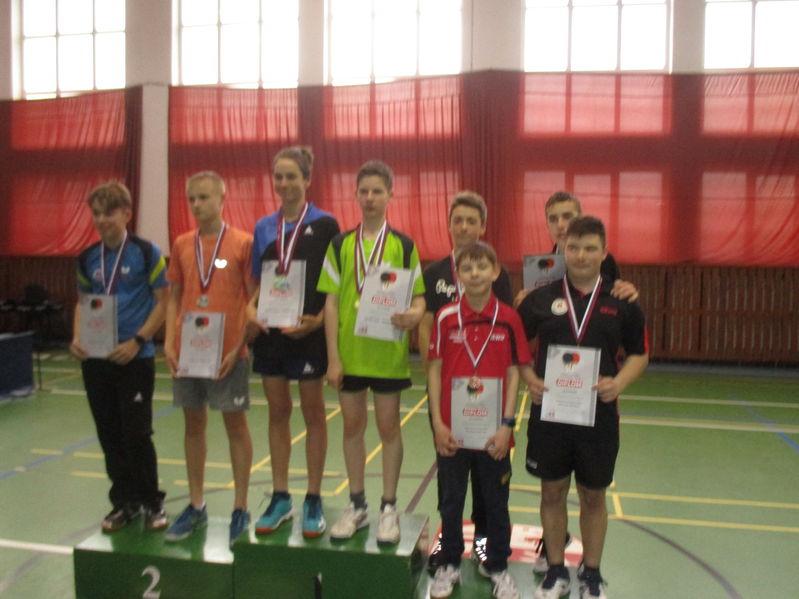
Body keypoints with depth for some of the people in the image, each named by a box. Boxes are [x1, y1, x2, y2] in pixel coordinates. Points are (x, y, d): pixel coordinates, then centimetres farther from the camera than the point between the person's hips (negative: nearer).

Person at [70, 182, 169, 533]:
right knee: (109, 436, 10)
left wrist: (137, 341, -15)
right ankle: (124, 501, 25)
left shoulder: (146, 253, -6)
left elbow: (162, 302, -6)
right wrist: (77, 338, -1)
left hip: (135, 359, -4)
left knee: (136, 434, -1)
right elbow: (82, 303, 17)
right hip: (95, 360, 5)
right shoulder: (87, 258, 8)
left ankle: (152, 502, 17)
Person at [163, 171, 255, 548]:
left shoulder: (243, 243, -4)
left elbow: (253, 299, -5)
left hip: (227, 351, -4)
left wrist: (239, 346, -13)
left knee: (235, 424, 4)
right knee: (193, 424, 12)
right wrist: (169, 342, 1)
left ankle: (240, 509, 16)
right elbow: (174, 297, 13)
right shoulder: (181, 245, 9)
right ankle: (195, 507, 25)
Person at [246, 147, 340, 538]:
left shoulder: (324, 225, -4)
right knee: (277, 412, 11)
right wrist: (251, 307, -5)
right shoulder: (264, 227, 10)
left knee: (313, 413, 6)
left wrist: (317, 319, -18)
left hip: (309, 332, -4)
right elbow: (259, 282, 14)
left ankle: (313, 501, 18)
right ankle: (280, 497, 24)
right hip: (271, 331, 5)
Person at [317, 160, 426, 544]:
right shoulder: (340, 245, 4)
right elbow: (331, 302, 2)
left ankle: (388, 508, 21)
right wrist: (333, 356, -4)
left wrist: (414, 314, -21)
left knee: (388, 426, 7)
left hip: (388, 351, -2)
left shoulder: (403, 245, 1)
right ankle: (356, 505, 26)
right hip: (349, 350, 2)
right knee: (352, 425, 11)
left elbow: (418, 297, 3)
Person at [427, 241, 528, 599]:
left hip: (493, 431, 0)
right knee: (450, 501, 14)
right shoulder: (446, 318, -4)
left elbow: (514, 373, -1)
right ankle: (449, 564, 33)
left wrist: (507, 424, -7)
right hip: (452, 430, 0)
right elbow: (435, 370, -1)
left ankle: (497, 566, 34)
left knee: (496, 501, 14)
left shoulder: (508, 318, -5)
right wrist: (437, 422, -6)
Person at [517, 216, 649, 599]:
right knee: (552, 492, 12)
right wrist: (528, 377, -11)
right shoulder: (540, 299, -1)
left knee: (593, 496, 13)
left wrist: (620, 382, -12)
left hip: (599, 416, 0)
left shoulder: (621, 303, -1)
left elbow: (639, 353, 6)